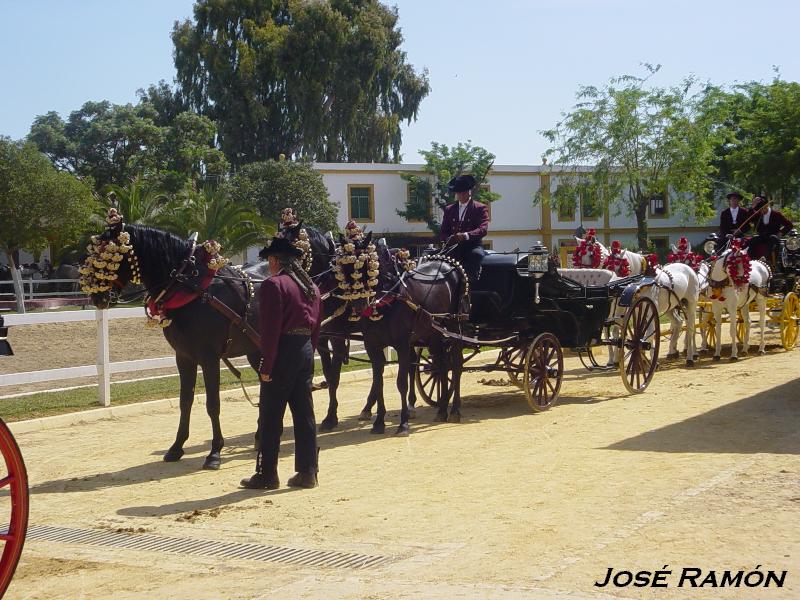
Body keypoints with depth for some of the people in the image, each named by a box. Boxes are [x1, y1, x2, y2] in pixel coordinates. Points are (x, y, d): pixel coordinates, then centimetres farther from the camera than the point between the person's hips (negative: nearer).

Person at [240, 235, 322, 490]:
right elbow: (316, 327, 14)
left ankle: (267, 475, 5)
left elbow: (270, 330, -18)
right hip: (306, 351, 8)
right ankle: (308, 472, 13)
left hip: (283, 353, -8)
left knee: (270, 417, 1)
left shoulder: (273, 285, -13)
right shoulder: (311, 287, 13)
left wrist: (266, 366, -15)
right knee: (304, 414, 11)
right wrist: (308, 353, 18)